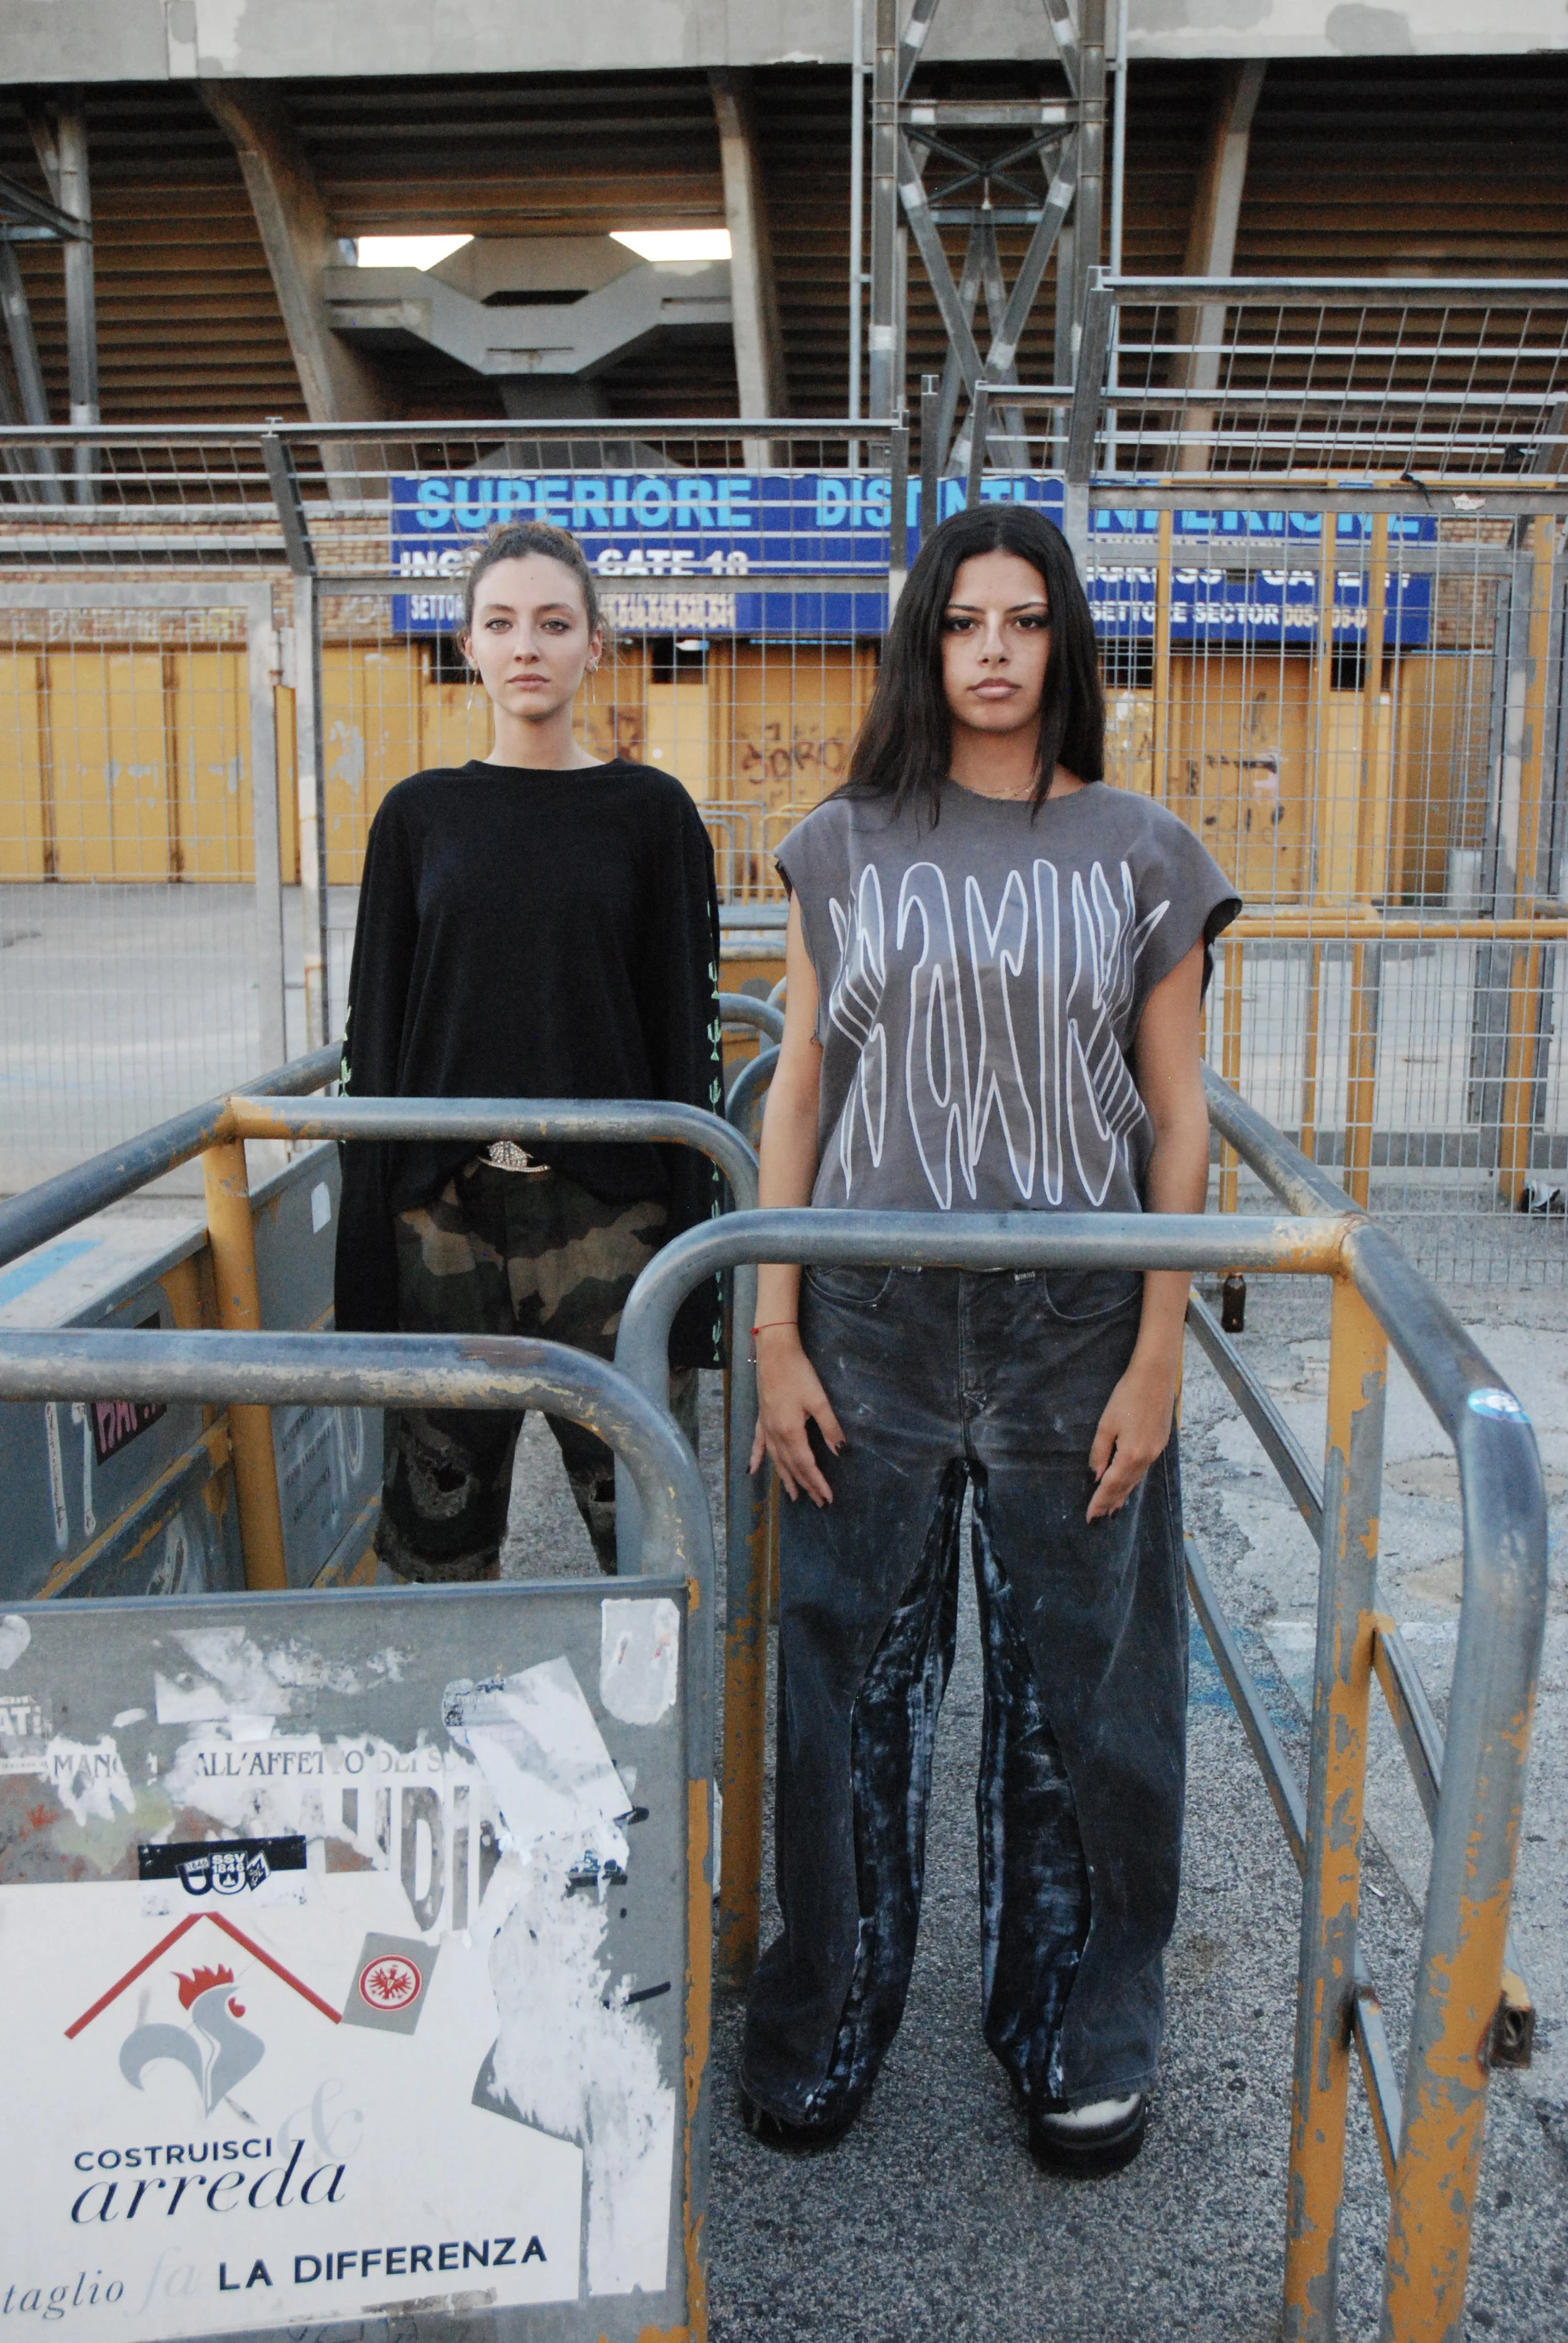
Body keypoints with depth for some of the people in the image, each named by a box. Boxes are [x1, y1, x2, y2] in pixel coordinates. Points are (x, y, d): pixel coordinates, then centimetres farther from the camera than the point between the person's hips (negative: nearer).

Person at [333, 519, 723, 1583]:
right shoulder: (421, 814, 7)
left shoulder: (652, 811, 2)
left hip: (606, 1205, -2)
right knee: (443, 1521, 9)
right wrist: (372, 1242, 3)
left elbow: (687, 1022, 0)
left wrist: (691, 1239, -5)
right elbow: (378, 1024, 8)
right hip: (445, 1212, 2)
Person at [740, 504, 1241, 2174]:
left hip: (1072, 1331, 0)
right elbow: (797, 1092, 4)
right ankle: (826, 2014, 31)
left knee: (1070, 1684, 10)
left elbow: (1175, 1117, 3)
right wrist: (775, 1336, -2)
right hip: (871, 1326, 1)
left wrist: (1157, 1355, -3)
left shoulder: (1141, 855, 2)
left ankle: (1075, 2026, 32)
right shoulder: (844, 847, 4)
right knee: (852, 1676, 10)